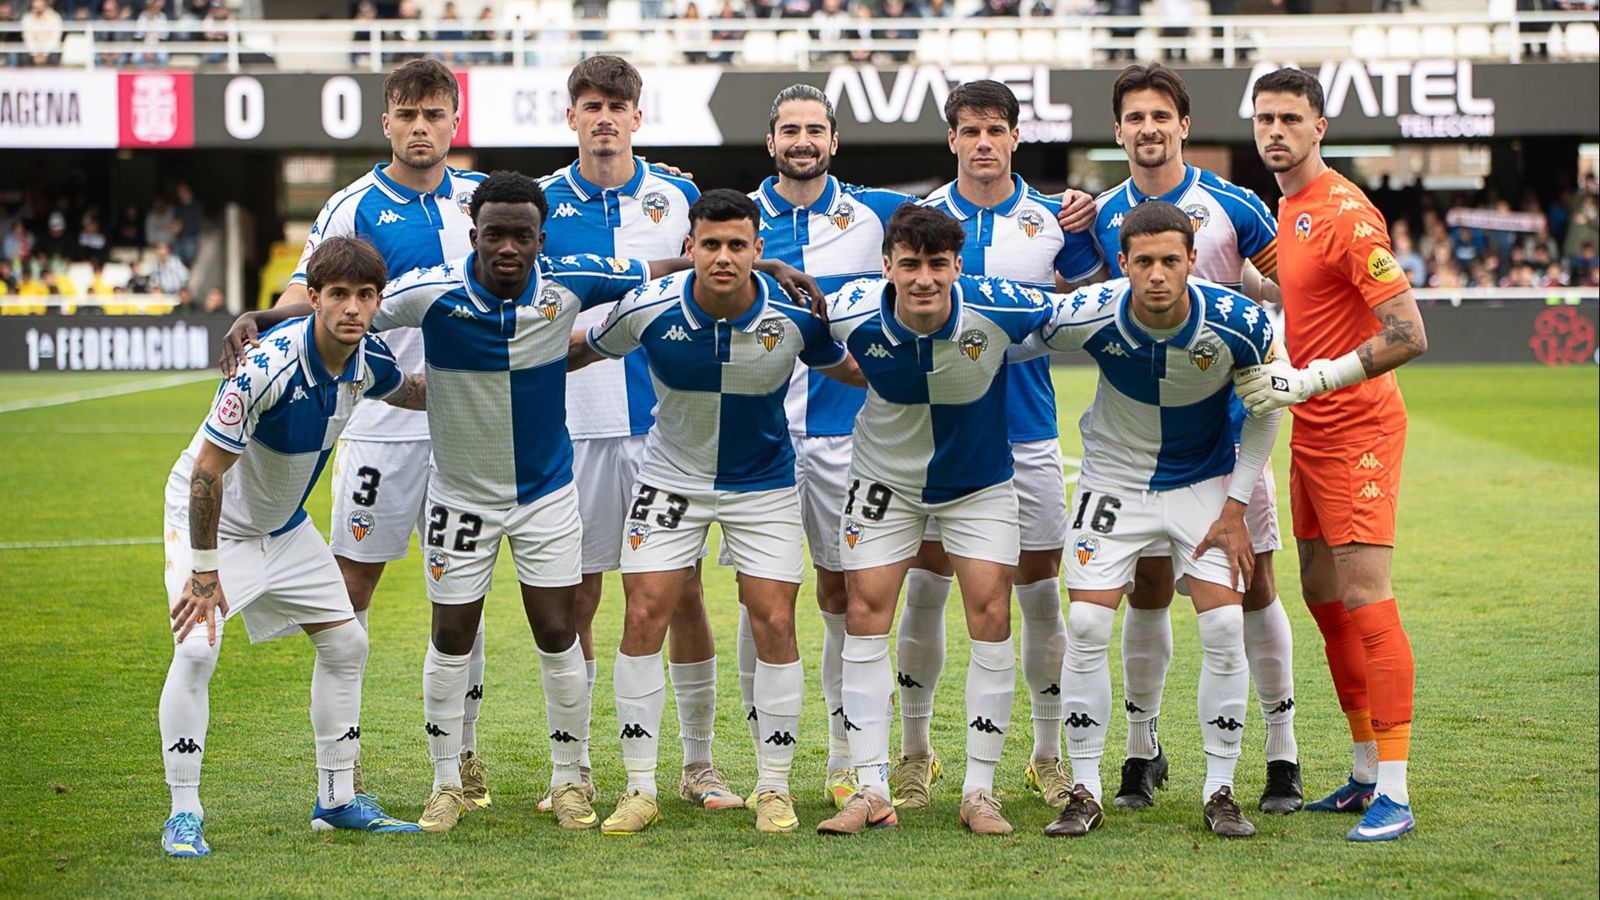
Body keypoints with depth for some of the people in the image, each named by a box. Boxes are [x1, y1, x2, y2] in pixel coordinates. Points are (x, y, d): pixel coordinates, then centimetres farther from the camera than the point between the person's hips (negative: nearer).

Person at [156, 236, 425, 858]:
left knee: (346, 643, 7)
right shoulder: (269, 366, -34)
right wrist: (205, 571, -25)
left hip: (285, 526, 7)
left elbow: (414, 392, 17)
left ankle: (337, 800, 19)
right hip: (211, 521, -7)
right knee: (196, 649, -21)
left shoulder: (366, 363, -12)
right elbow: (207, 470, -28)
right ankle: (184, 813, -10)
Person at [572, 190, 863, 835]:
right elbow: (582, 350, 1)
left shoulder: (796, 315, -20)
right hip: (671, 477, 0)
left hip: (763, 484, 0)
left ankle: (774, 788, 9)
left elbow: (848, 369, 2)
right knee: (644, 618, -7)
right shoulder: (649, 309, -20)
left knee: (774, 625, -6)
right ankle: (640, 790, 2)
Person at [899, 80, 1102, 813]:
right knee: (925, 590, 1)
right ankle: (915, 752, 13)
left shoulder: (1052, 220, 2)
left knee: (1040, 593, 3)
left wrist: (1090, 226, -6)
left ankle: (1049, 754, 15)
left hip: (1027, 432, 0)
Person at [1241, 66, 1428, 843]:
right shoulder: (1285, 210, 12)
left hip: (1356, 428, -10)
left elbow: (1408, 335, -22)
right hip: (1310, 430, 10)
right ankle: (1366, 773, 22)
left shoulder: (1345, 214, -17)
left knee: (1364, 595, -13)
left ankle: (1395, 795, -12)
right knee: (1321, 595, 12)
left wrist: (1313, 380, -23)